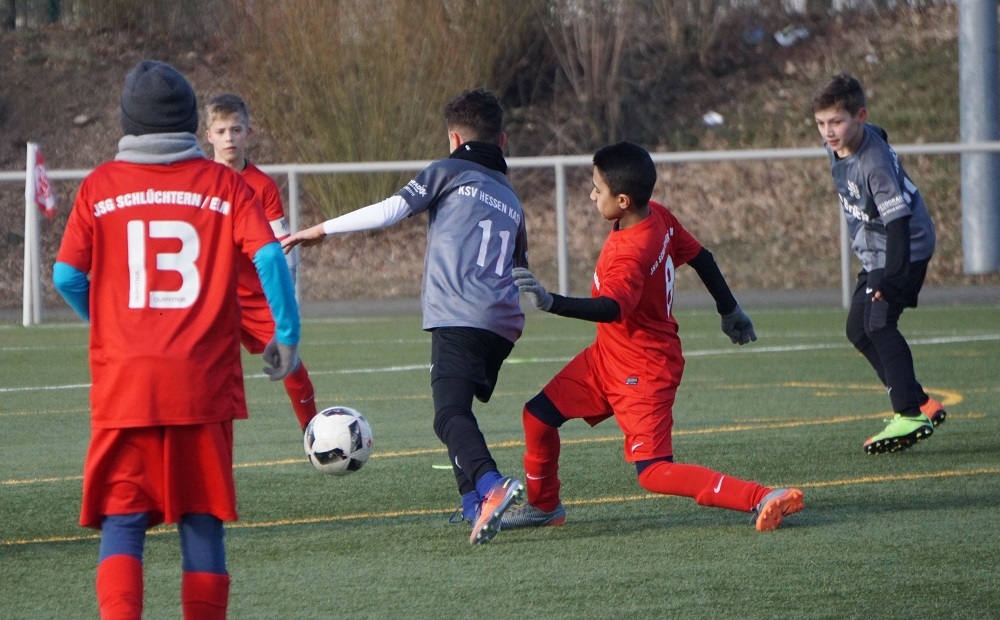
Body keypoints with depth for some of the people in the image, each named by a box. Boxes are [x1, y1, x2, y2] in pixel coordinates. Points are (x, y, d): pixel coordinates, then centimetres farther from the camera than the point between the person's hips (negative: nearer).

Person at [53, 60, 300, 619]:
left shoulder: (100, 186, 3)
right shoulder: (222, 184, 3)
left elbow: (67, 275, 0)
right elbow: (268, 255, -8)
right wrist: (287, 333, 2)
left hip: (123, 383, 0)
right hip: (203, 383, 0)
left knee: (121, 521, 2)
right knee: (202, 521, 9)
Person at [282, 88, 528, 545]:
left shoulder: (449, 172, 9)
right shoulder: (510, 199, 27)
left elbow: (392, 209, -3)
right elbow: (521, 273, 33)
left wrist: (322, 229, 2)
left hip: (458, 317, -7)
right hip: (503, 323, 7)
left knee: (451, 414, -18)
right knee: (458, 408, 22)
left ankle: (492, 487, -42)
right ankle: (475, 506, 15)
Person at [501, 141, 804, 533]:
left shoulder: (632, 253, -31)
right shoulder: (657, 215, -6)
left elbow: (610, 308, -48)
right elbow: (700, 257, 7)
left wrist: (552, 304, -62)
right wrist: (730, 310, 20)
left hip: (643, 373, -10)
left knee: (655, 473, -16)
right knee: (538, 415, 13)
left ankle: (762, 499, -21)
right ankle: (543, 506, 33)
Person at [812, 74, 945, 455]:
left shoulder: (874, 163, -29)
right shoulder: (839, 146, -2)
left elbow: (898, 219, -30)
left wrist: (892, 277, -34)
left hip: (905, 251, -10)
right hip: (875, 254, 10)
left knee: (878, 323, -21)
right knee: (858, 328, 12)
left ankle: (912, 413, -22)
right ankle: (915, 403, 15)